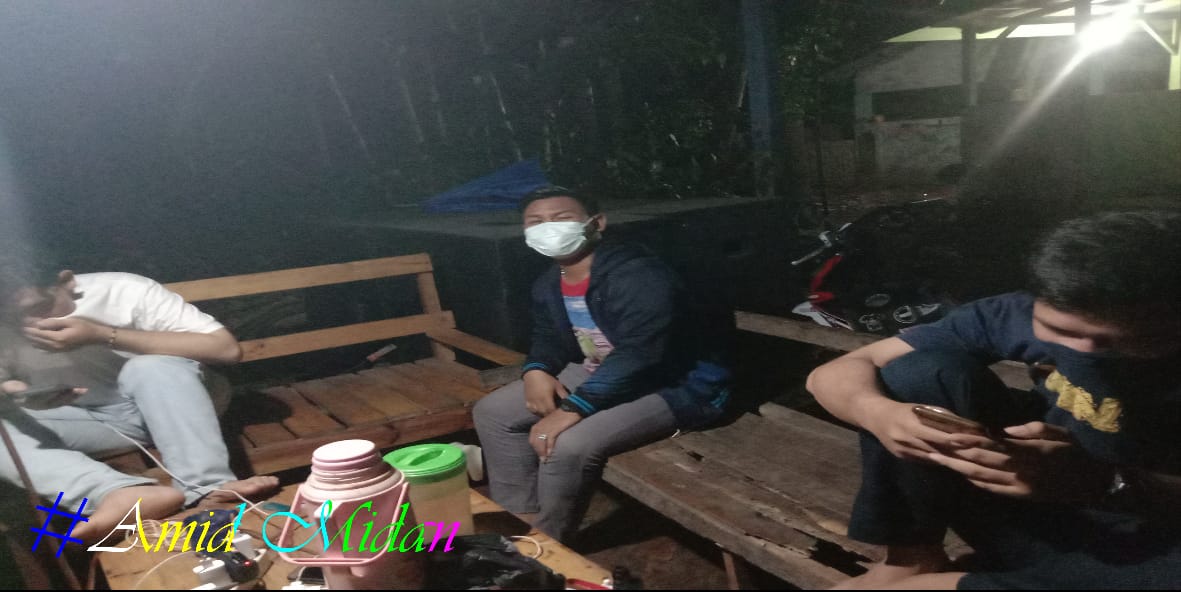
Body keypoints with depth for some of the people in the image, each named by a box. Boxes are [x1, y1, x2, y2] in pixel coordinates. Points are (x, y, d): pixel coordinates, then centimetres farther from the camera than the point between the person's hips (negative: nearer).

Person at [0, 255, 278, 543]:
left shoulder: (124, 291, -19)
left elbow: (226, 347, -28)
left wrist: (102, 335, -30)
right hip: (88, 420, 4)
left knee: (152, 367, -34)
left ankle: (208, 487, -43)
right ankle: (124, 492, -45)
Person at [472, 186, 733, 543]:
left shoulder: (637, 275, -28)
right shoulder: (548, 285, 3)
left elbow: (640, 354, -36)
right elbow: (549, 337, 15)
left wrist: (573, 409, -39)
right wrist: (536, 371, -9)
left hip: (679, 384, -9)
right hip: (601, 373, 9)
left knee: (568, 444, -30)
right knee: (492, 412, 6)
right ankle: (516, 520, 17)